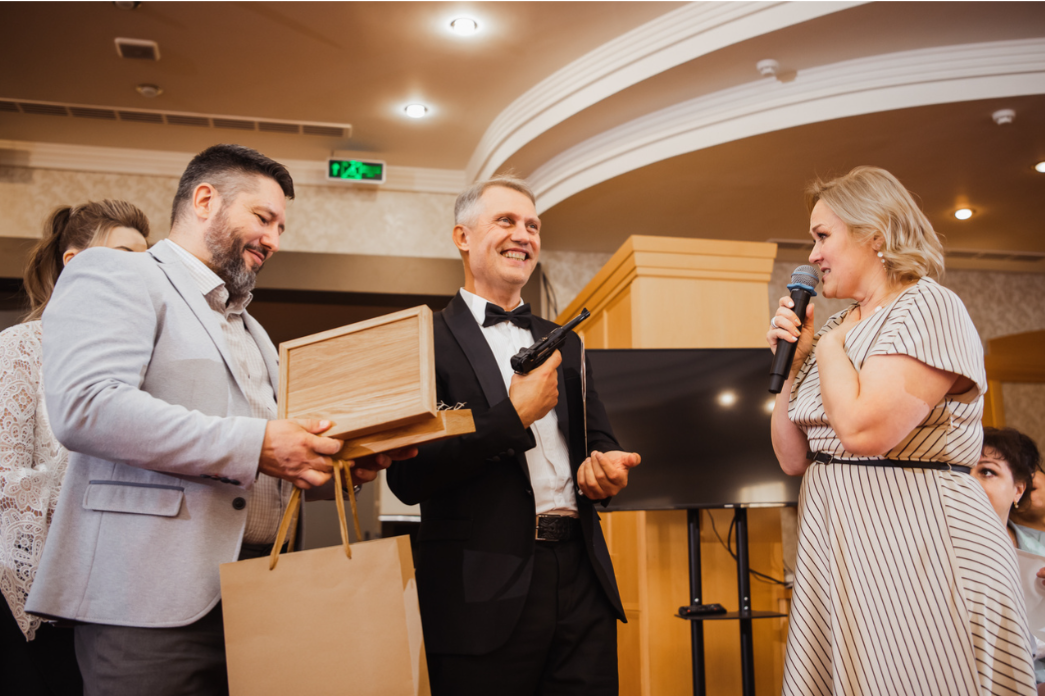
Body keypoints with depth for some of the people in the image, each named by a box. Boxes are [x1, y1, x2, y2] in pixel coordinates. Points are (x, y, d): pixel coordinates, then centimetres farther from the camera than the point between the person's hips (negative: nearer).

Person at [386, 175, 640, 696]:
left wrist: (606, 465, -3)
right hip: (486, 594, -5)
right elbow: (407, 478, -11)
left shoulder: (564, 344, 16)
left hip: (581, 580, 5)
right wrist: (515, 415, -15)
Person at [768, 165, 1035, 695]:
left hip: (914, 545, -7)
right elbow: (793, 458, 12)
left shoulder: (926, 306, -9)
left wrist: (830, 345, -8)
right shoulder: (836, 328, 13)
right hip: (834, 545, 8)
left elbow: (862, 428, -24)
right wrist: (791, 361, 3)